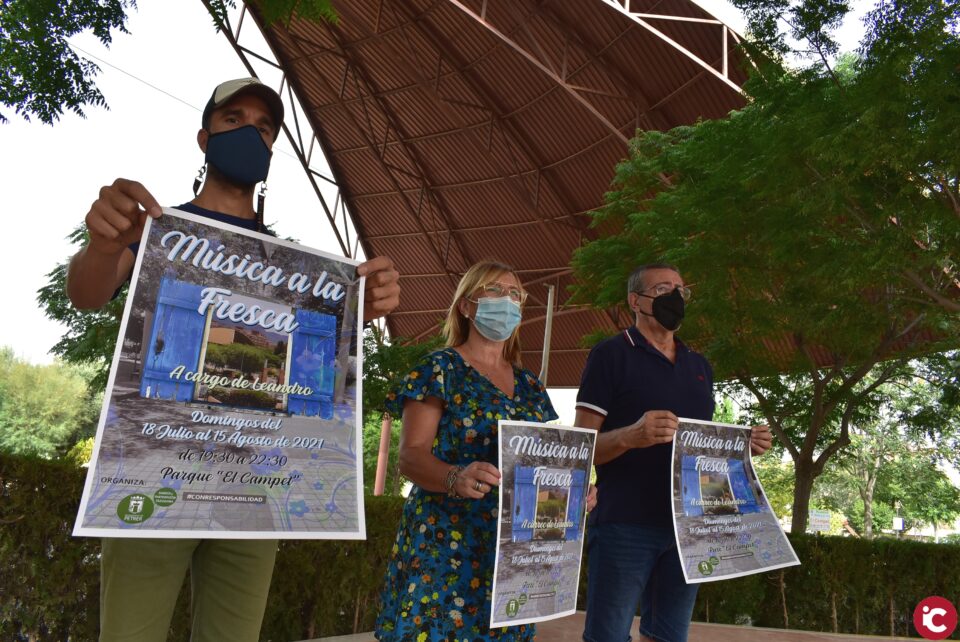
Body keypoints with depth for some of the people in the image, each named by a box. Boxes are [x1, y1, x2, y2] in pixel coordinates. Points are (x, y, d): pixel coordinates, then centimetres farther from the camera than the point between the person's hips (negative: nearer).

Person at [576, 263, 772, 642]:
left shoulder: (700, 366, 17)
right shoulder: (611, 355, -4)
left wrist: (743, 444, 2)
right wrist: (629, 436, -28)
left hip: (688, 526, 6)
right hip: (625, 526, -6)